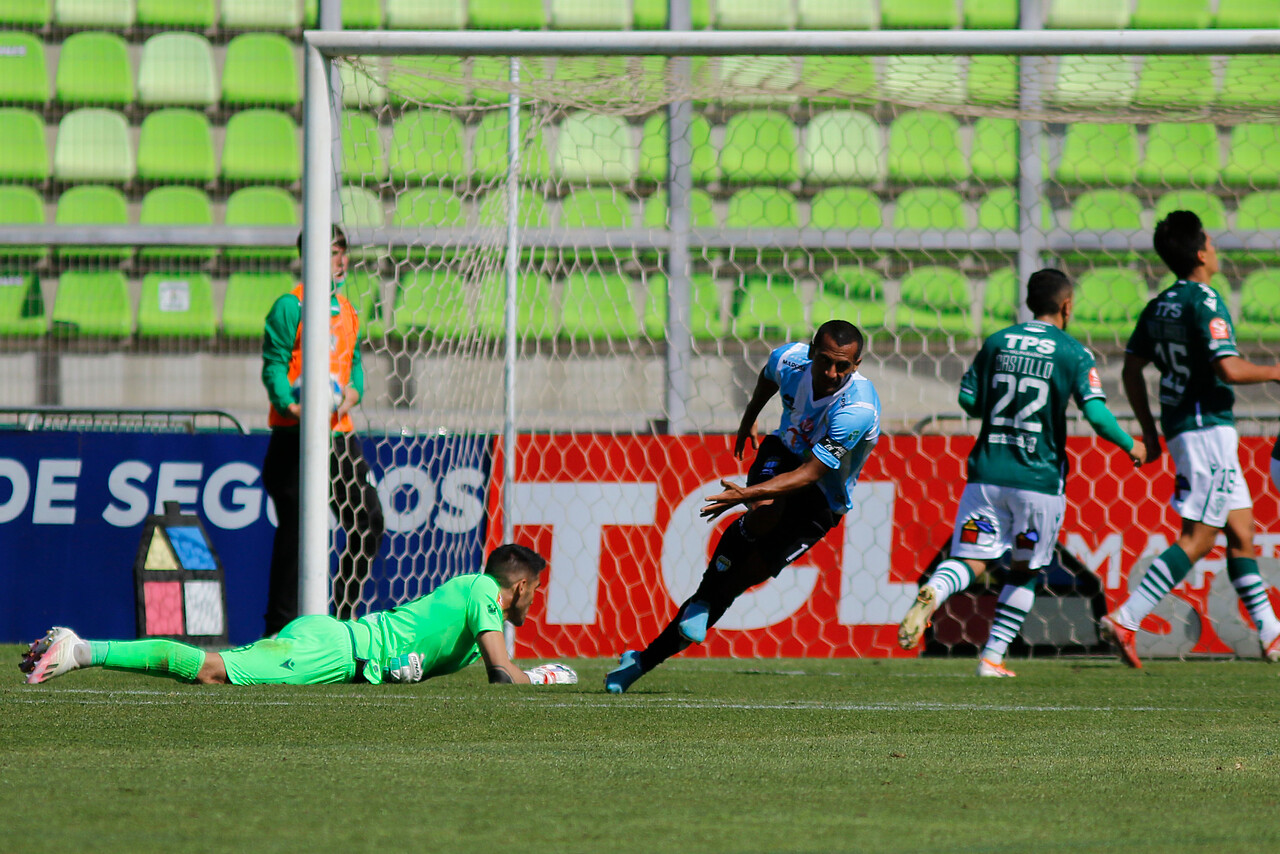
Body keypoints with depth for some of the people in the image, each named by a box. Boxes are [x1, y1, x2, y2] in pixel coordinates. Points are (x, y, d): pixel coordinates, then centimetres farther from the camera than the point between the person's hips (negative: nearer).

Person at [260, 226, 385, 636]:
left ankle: (344, 616, 14)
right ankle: (280, 628, 1)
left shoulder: (346, 309, 16)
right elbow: (274, 366, -10)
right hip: (295, 435, -7)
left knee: (368, 521, 3)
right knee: (296, 529, -6)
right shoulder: (290, 307, -6)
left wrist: (353, 392, -2)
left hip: (339, 430, 7)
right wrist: (290, 406, -25)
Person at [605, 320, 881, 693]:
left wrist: (745, 494, -44)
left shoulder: (857, 410, -33)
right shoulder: (791, 360, -17)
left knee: (745, 574, -13)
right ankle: (702, 601, -16)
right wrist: (749, 419, 27)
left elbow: (810, 474, -35)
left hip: (823, 499, -3)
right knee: (765, 514, -34)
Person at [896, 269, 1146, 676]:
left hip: (987, 472, 2)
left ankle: (931, 594, -32)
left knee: (971, 560, 1)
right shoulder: (1073, 353, -4)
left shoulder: (996, 343, 7)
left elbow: (968, 400, 7)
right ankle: (992, 657, 12)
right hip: (1039, 477, -2)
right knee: (1025, 571, 15)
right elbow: (1097, 414, -11)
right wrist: (1130, 446, 5)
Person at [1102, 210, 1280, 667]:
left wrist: (1149, 431, 21)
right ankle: (1125, 619, -15)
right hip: (1207, 428, -9)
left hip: (1180, 427, 9)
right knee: (1197, 539, -9)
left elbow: (1131, 369, 15)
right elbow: (1229, 369, -23)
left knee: (1241, 534, 13)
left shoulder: (1160, 305, 11)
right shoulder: (1205, 302, -15)